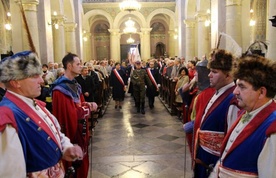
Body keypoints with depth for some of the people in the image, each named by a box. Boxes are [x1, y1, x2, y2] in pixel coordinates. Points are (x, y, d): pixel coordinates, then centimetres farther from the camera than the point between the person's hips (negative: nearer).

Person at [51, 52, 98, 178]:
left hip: (81, 130, 9)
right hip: (70, 131, -9)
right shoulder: (60, 89, -22)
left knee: (82, 162, 21)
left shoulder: (75, 85, 9)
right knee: (72, 166, 8)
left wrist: (88, 105, -5)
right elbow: (70, 114, -26)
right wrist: (88, 108, -15)